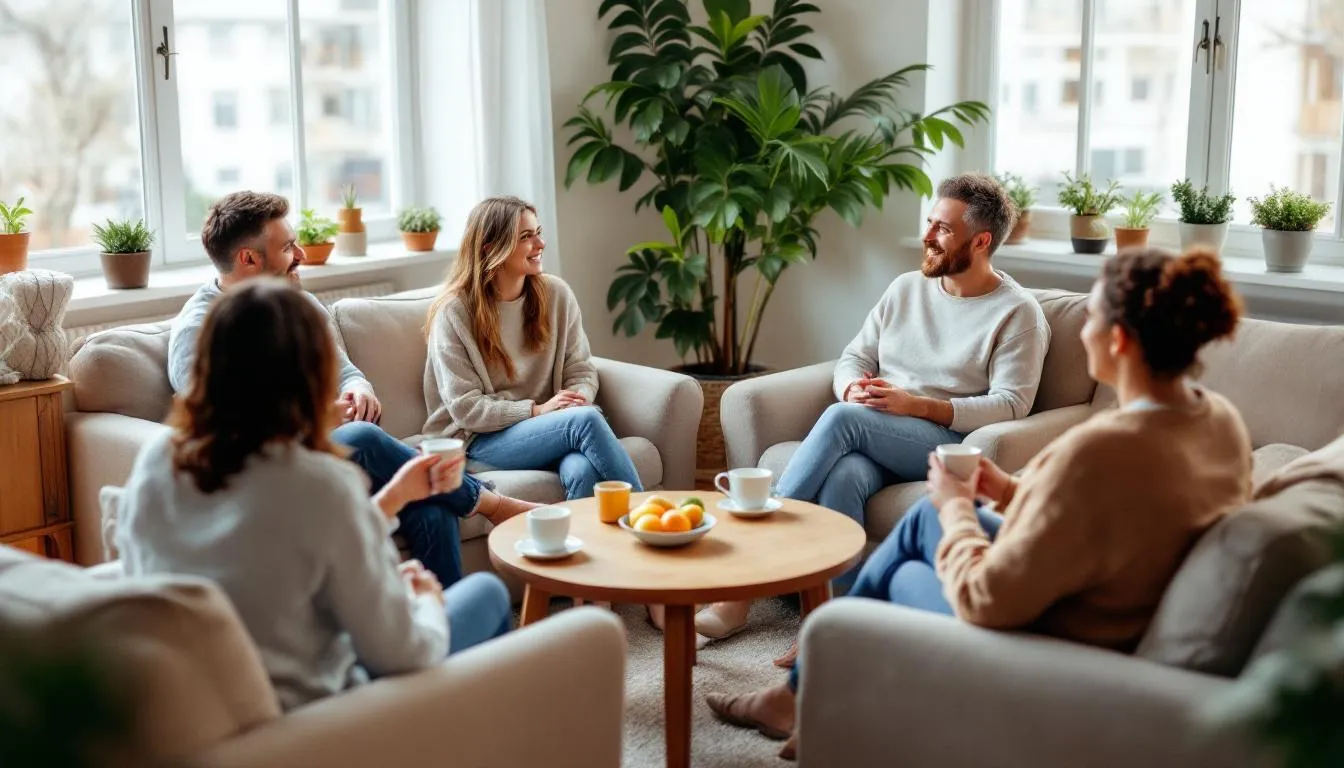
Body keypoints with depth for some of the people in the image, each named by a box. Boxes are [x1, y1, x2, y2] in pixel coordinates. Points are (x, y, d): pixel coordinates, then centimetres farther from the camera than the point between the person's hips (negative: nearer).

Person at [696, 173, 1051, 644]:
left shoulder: (1018, 312, 0)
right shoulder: (906, 289, 18)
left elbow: (1011, 405, -10)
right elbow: (853, 357, 19)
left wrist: (914, 404, -18)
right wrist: (853, 387, -8)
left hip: (950, 442, -5)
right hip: (874, 444, 5)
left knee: (843, 418, -32)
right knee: (842, 477, -34)